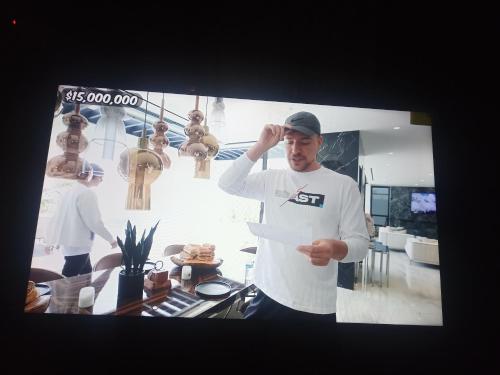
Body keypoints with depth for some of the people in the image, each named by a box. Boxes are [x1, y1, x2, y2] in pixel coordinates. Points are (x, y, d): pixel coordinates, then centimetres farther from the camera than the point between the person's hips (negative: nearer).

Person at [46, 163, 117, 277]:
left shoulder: (71, 190, 10)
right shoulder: (87, 193, -19)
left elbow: (59, 216, 16)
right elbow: (94, 222, -20)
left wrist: (56, 239, 26)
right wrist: (111, 239, -9)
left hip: (69, 243, 10)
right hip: (78, 247, -10)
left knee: (87, 274, 19)